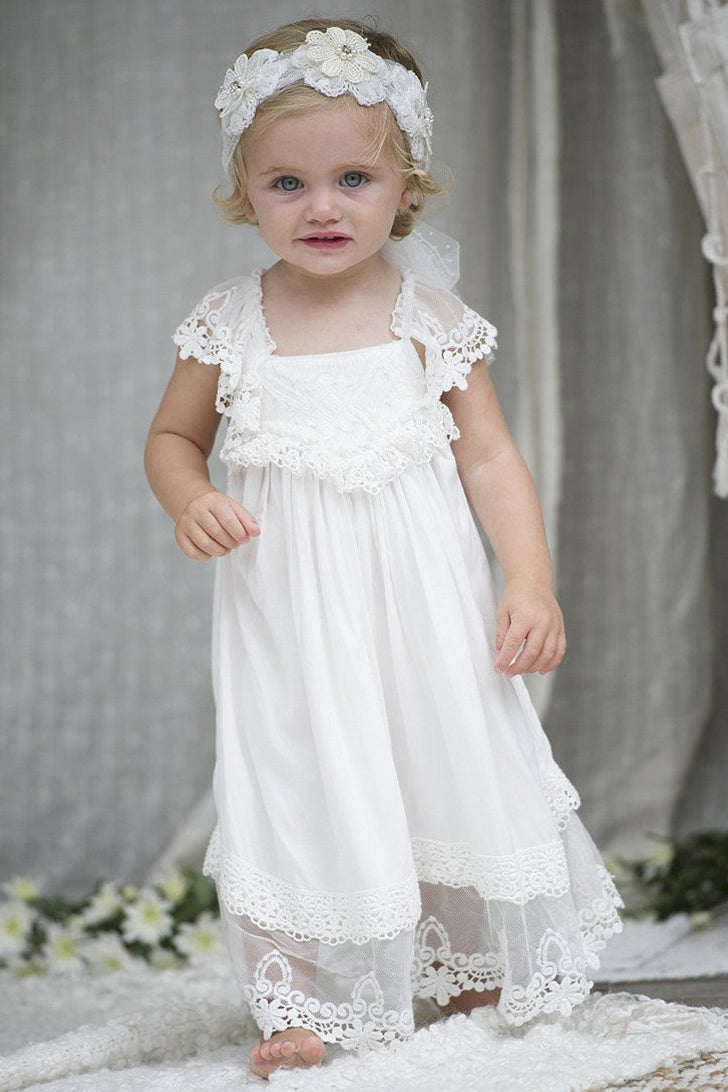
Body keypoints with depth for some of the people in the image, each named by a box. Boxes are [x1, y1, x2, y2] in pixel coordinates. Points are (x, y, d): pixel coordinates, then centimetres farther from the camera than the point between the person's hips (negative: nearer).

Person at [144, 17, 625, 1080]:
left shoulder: (430, 320, -3)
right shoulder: (230, 325, -1)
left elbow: (490, 456, 0)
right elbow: (172, 436, 12)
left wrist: (531, 583, -10)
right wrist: (190, 500, -10)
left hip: (422, 599, 1)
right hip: (290, 611, 0)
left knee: (454, 765, 9)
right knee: (301, 786, 0)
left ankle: (480, 975, 30)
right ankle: (304, 1003, 14)